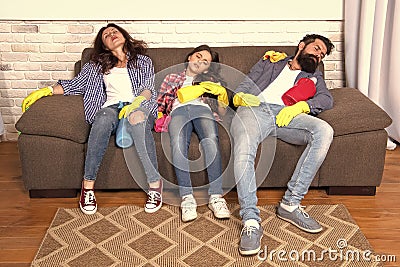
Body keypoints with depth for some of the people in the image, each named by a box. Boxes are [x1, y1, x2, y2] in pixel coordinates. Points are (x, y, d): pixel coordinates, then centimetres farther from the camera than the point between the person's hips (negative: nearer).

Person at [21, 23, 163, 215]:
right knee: (104, 117, -38)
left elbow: (148, 88, 4)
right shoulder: (97, 65, 28)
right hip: (111, 108, 1)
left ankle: (154, 183, -39)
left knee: (137, 116, -40)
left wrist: (135, 103, -17)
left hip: (139, 107, -1)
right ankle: (88, 184, -32)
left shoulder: (143, 61, 21)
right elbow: (77, 84, 22)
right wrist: (46, 91, 9)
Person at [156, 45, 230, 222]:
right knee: (178, 144, -37)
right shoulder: (172, 78, 37)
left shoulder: (210, 81, 35)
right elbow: (159, 103, 26)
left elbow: (221, 113, 23)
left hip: (202, 108, 0)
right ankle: (187, 198, -38)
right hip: (178, 110, 0)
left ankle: (216, 197, -39)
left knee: (211, 140, -37)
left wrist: (222, 94, 5)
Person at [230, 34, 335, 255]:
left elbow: (327, 99, 12)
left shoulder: (314, 76, 35)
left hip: (286, 113, 2)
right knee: (243, 153, -35)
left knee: (324, 131, -30)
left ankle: (290, 204, -26)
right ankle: (251, 220, -32)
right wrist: (239, 97, -2)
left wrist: (299, 106, -9)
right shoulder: (270, 62, 34)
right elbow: (244, 85, 24)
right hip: (254, 109, -1)